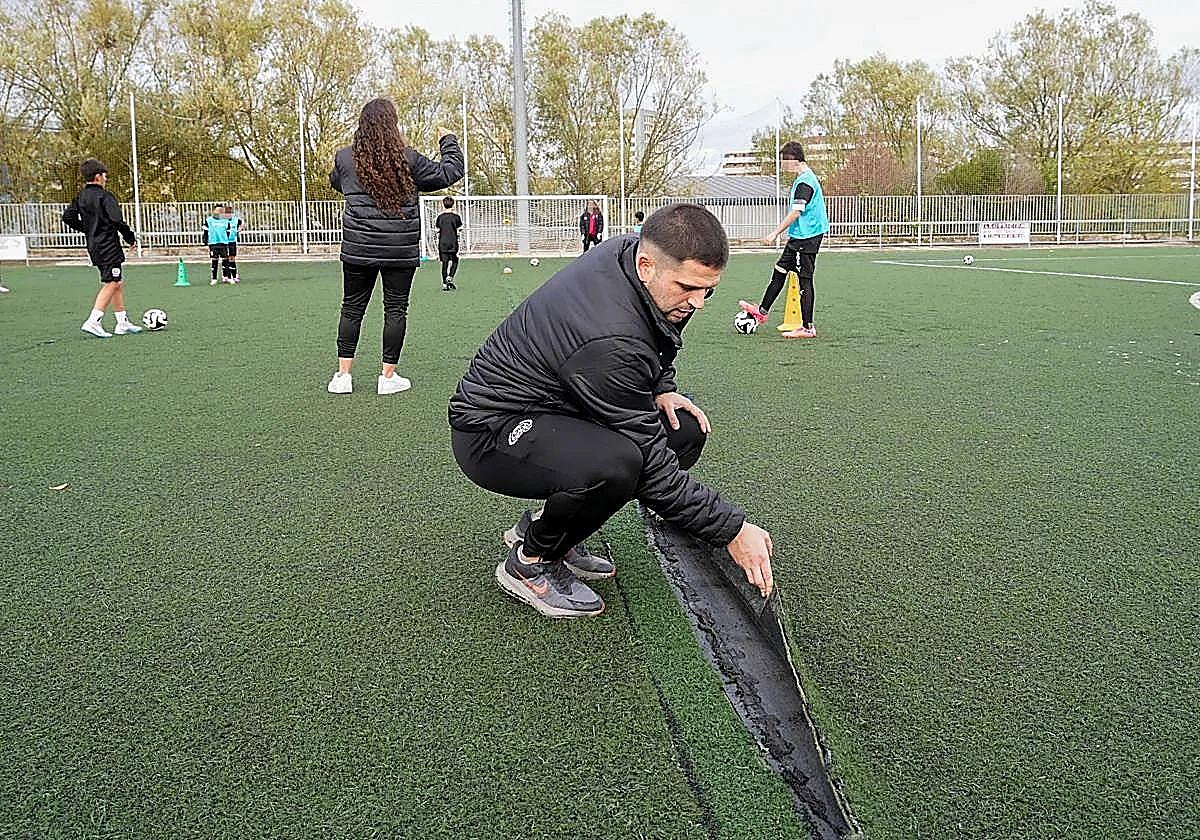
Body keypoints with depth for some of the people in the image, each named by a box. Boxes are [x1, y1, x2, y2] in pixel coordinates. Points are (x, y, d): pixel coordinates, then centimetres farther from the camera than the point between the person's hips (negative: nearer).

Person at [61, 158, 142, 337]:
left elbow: (68, 217, 13)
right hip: (109, 247, -9)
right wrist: (129, 236, -8)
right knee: (111, 284, -6)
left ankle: (123, 322, 18)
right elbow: (116, 220, -22)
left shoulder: (81, 196, 11)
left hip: (93, 247, 9)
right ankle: (93, 322, -12)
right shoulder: (104, 196, -14)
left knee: (118, 283, 15)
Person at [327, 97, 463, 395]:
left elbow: (335, 182, 24)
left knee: (352, 307, 12)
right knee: (395, 308, 6)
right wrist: (448, 142, 18)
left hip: (358, 248, 2)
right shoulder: (408, 159, -8)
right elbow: (449, 173, 1)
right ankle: (388, 376, 9)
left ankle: (343, 374, 12)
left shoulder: (345, 157, 2)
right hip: (401, 250, -2)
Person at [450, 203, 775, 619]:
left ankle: (543, 524, 10)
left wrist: (661, 387, 1)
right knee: (616, 462, -38)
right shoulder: (611, 343, -34)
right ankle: (530, 563, -7)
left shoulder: (630, 249, -9)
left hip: (554, 404, 10)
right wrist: (732, 529, -21)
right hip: (491, 430, -10)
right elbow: (650, 464, -26)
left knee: (687, 428, -1)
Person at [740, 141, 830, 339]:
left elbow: (795, 213, -22)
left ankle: (808, 328, -2)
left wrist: (775, 234, -19)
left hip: (805, 238, -10)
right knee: (779, 270, 16)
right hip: (799, 237, 10)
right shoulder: (807, 177, 14)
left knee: (805, 280, -6)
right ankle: (762, 311, 28)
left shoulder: (803, 182, -18)